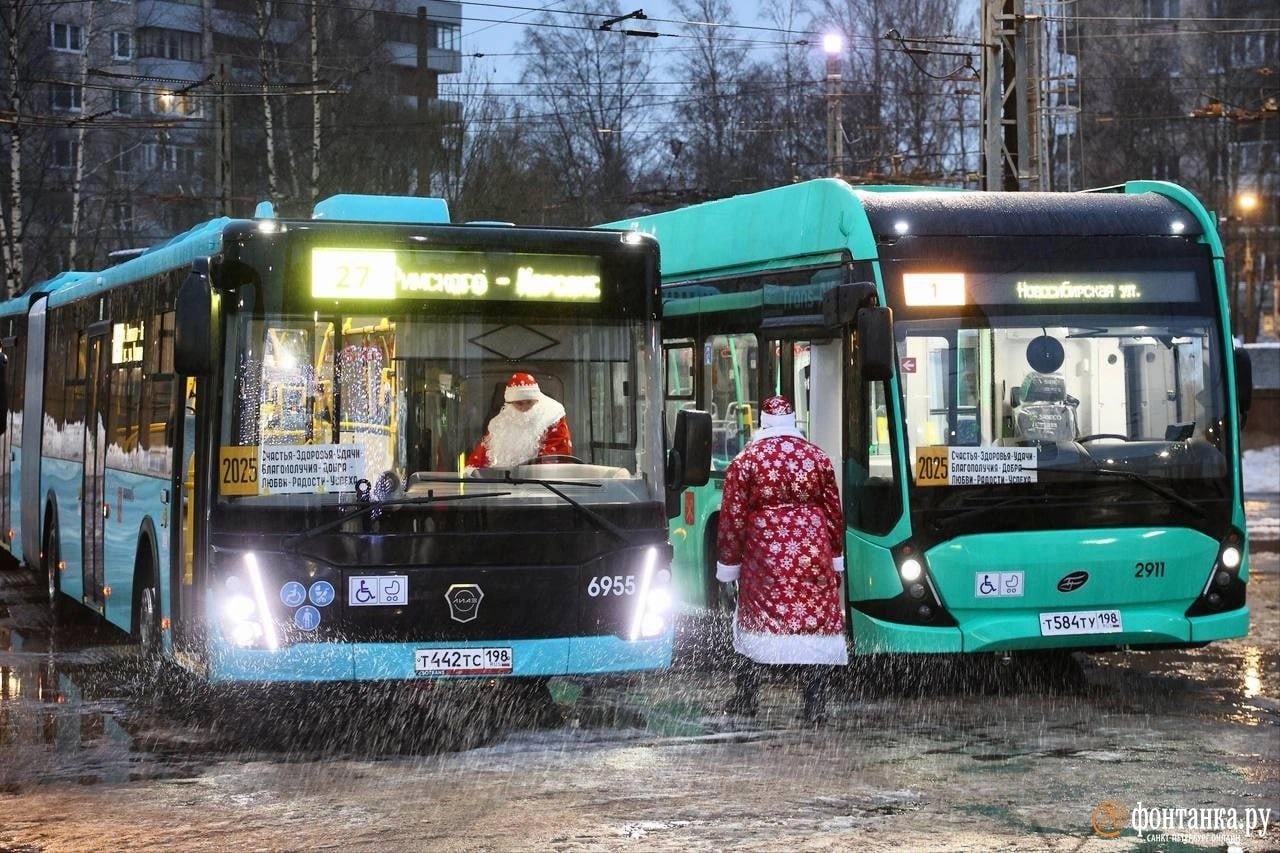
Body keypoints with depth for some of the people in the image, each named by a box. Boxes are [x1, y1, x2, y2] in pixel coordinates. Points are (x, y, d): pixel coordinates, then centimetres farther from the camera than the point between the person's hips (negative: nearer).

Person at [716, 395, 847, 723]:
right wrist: (836, 557, 19)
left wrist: (727, 564, 5)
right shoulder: (817, 457, 6)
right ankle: (815, 707, 1)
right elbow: (835, 511, 10)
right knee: (816, 622, 3)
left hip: (765, 555, -1)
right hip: (813, 553, 1)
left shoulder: (746, 461, -2)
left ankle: (745, 700, 14)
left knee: (757, 622, 8)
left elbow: (732, 518, -3)